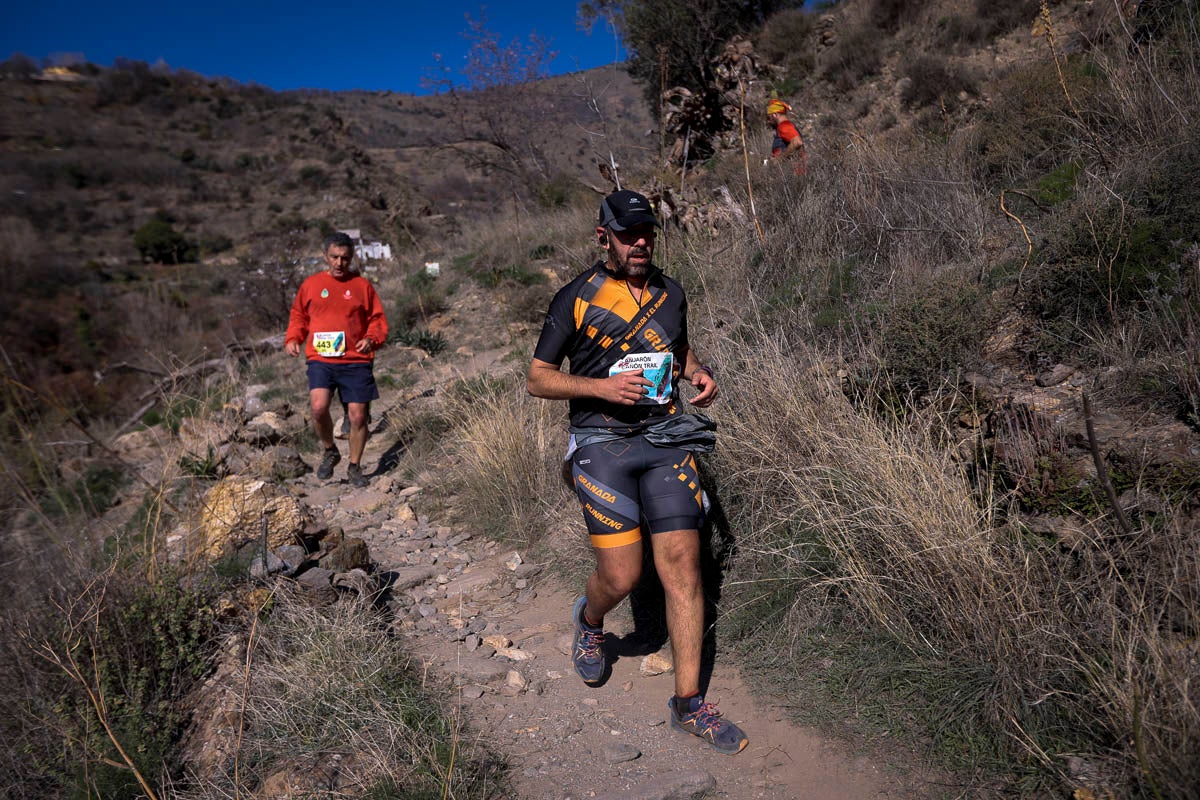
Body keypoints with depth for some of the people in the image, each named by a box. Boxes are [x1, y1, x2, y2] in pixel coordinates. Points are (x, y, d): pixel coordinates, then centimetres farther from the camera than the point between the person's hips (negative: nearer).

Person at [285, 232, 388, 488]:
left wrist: (371, 339, -10)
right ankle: (330, 451, 8)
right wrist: (292, 339, 2)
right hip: (320, 359, 0)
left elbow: (378, 320, 10)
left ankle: (355, 466, 20)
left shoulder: (362, 285, 8)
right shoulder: (311, 284, 11)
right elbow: (298, 315, 20)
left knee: (357, 415, 0)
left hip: (355, 361, 0)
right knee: (318, 407, -21)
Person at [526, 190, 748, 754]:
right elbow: (537, 379, -1)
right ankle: (589, 621, 30)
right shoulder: (576, 298, -1)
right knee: (621, 576, -8)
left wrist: (697, 372, 7)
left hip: (666, 438, 4)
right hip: (602, 442, -3)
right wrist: (604, 386, -16)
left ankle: (688, 703, 10)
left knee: (682, 565, -3)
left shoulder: (670, 293, 13)